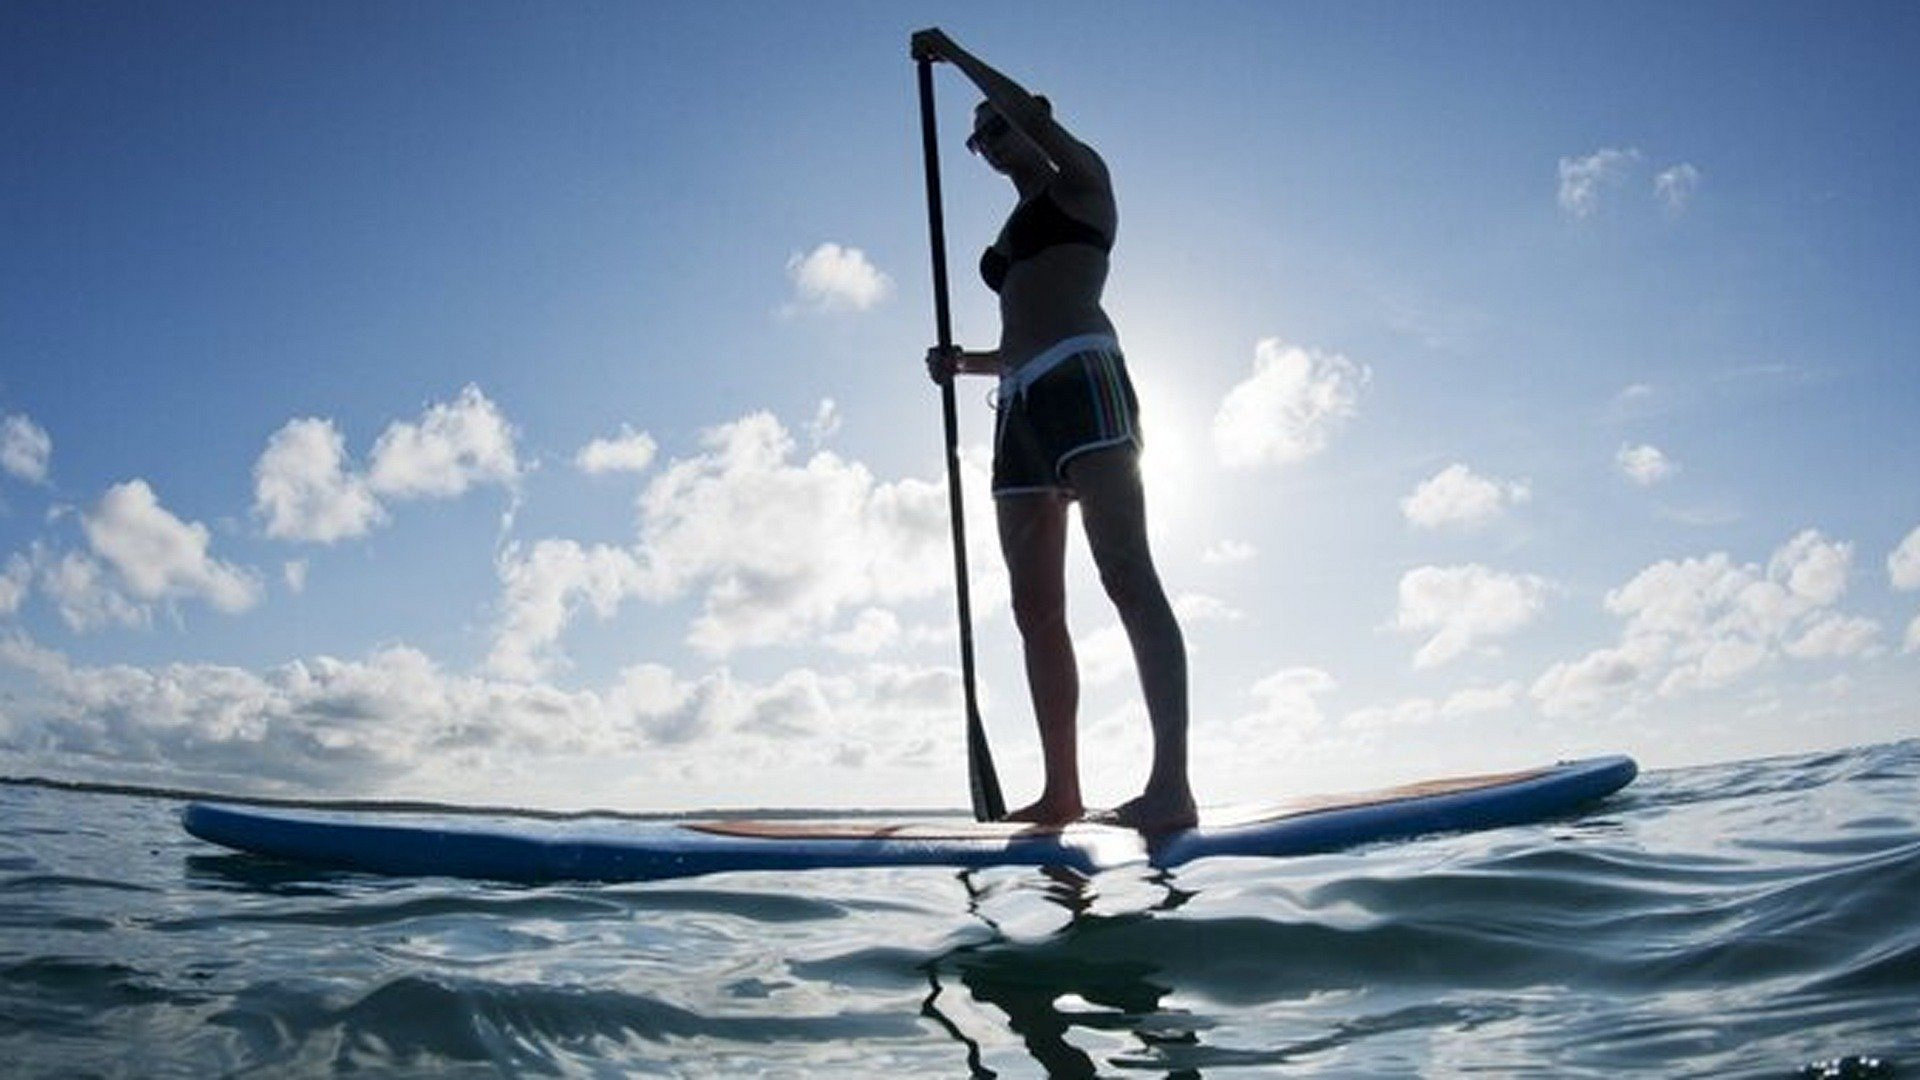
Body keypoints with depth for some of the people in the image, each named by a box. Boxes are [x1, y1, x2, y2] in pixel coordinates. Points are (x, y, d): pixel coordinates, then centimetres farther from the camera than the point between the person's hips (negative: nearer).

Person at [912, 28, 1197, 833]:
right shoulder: (1012, 236, 32)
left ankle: (1171, 782, -28)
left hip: (1081, 379, -8)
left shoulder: (1081, 183, 13)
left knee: (1126, 571, -20)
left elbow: (1033, 112, -6)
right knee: (1035, 606, -1)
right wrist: (963, 363, 14)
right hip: (1021, 404, 8)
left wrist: (954, 56, 7)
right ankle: (1061, 791, 0)